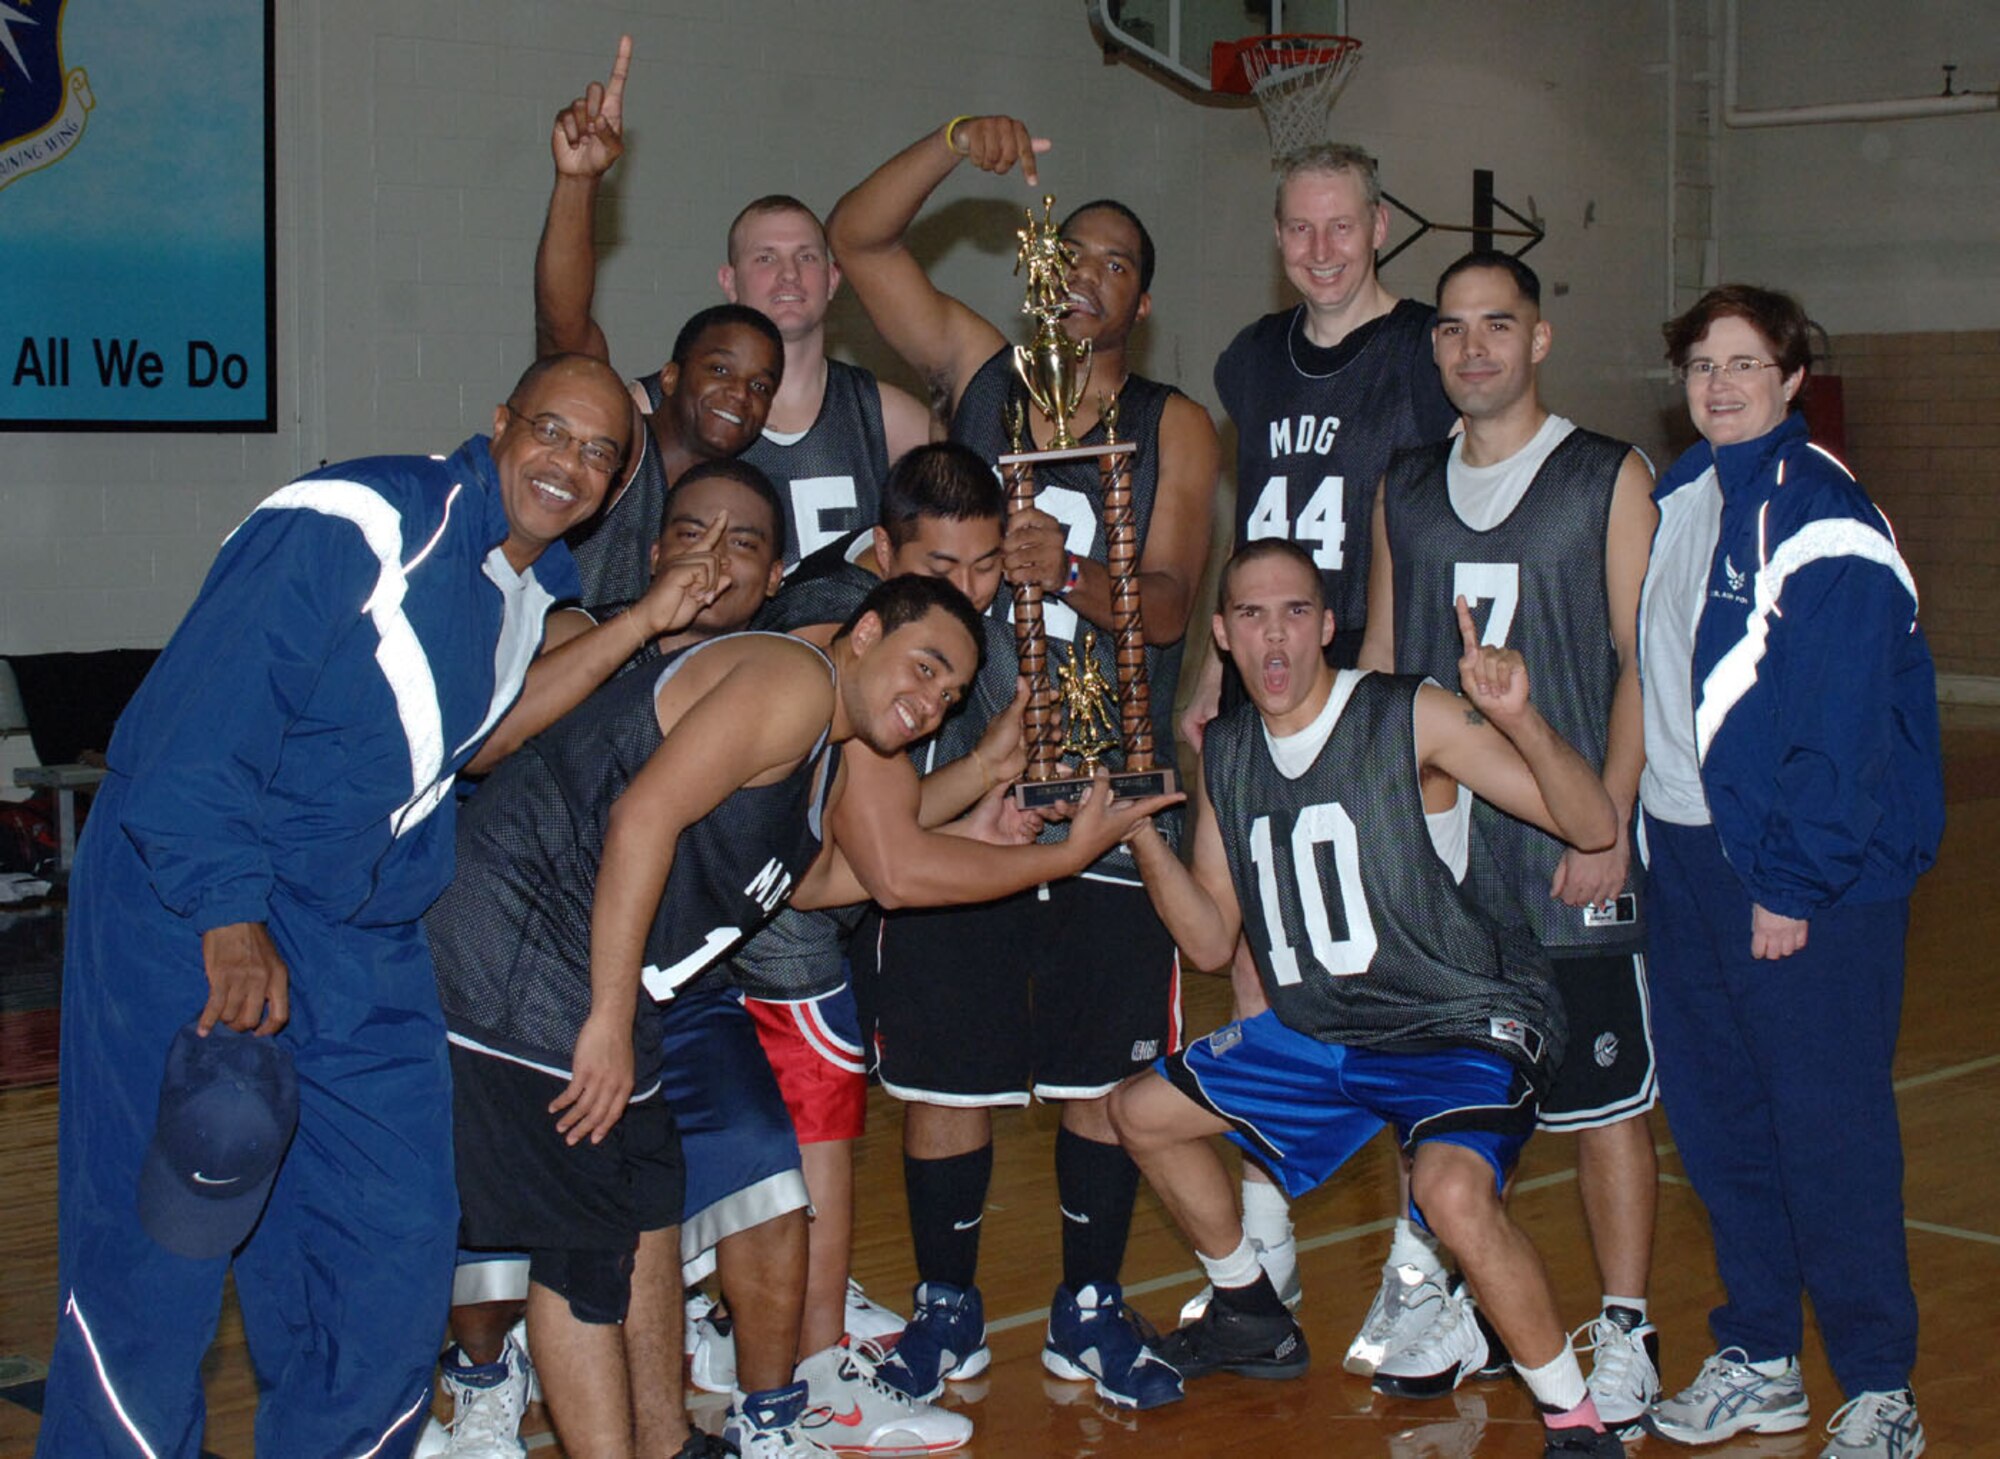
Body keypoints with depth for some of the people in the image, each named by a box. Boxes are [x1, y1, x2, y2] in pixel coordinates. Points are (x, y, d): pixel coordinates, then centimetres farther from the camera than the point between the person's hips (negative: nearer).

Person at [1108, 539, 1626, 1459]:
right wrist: (1140, 828, -7)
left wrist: (1518, 721, -38)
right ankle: (1252, 1321, 36)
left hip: (1467, 1027, -8)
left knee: (1453, 1190, -36)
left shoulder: (1412, 720, -17)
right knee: (1143, 1111, 15)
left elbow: (1591, 826, -21)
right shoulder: (1226, 754, 3)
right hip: (1319, 1033, 8)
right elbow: (1211, 943, 7)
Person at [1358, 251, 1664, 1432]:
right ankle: (1439, 1303, 23)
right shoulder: (1405, 491, 12)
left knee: (1606, 1096, 1)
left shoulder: (1608, 480, -1)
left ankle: (1626, 1335, 11)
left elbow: (1643, 662, -5)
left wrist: (1607, 824, -13)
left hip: (1567, 847, -4)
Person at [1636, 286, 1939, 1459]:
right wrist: (1625, 823, 9)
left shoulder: (1826, 518, -12)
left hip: (1809, 876, -7)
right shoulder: (1676, 499, 10)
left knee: (1828, 1128, -2)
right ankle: (1758, 1362, 26)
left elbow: (1845, 723, -15)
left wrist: (1794, 886, -16)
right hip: (1684, 855, 7)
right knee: (1716, 1117, 13)